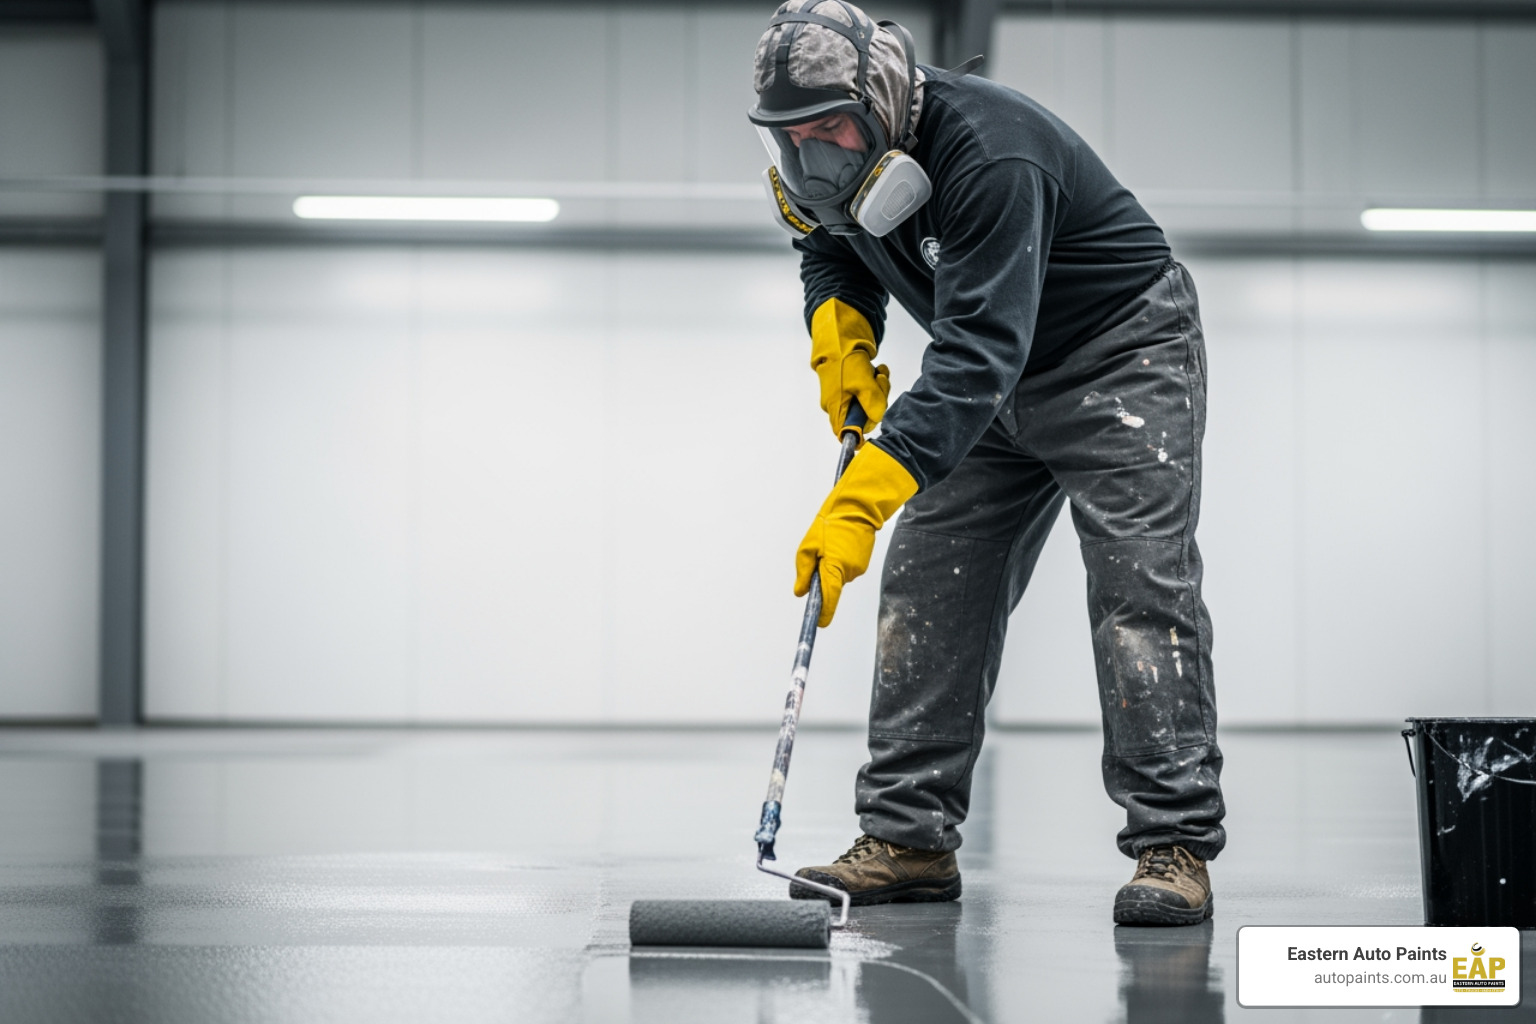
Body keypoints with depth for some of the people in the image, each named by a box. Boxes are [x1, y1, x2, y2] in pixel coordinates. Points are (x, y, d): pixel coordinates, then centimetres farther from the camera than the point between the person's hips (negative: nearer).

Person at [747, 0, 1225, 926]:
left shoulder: (991, 156, -36)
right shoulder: (837, 162, -10)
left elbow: (979, 354, -43)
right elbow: (831, 248, 14)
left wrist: (862, 500, -50)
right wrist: (842, 328, -10)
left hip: (1125, 355, -8)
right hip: (1001, 381, 8)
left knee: (1140, 589, -16)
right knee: (928, 587, -1)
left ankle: (1175, 850, -12)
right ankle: (911, 839, 3)